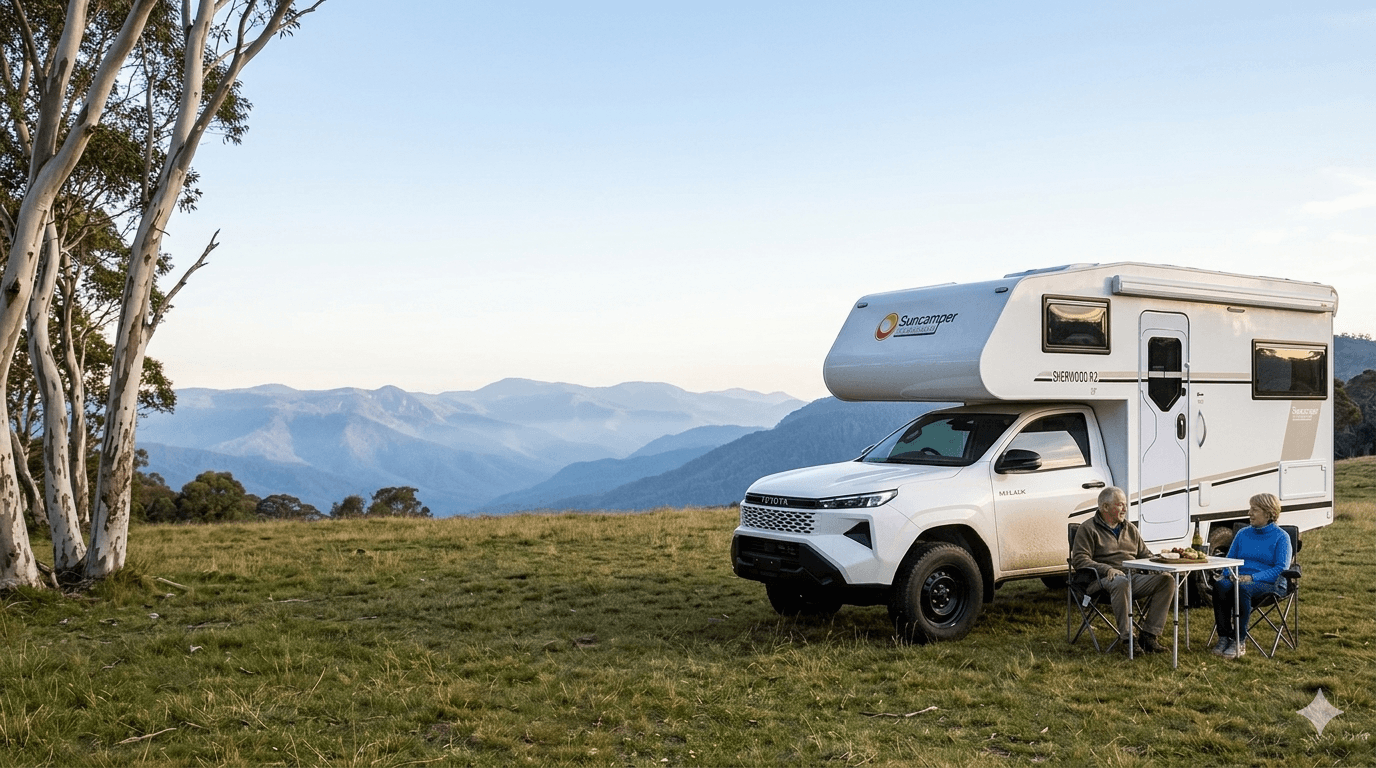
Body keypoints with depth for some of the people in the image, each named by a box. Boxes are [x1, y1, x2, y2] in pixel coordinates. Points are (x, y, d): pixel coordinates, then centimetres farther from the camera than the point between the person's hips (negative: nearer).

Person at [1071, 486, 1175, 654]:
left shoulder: (1130, 529, 24)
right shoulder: (1088, 529, 4)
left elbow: (1145, 554, 29)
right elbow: (1079, 560, -7)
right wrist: (1107, 569, -20)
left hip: (1135, 577, 6)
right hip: (1105, 579, -6)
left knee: (1166, 579, -17)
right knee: (1121, 582, -40)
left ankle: (1149, 634, -19)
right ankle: (1126, 637, -33)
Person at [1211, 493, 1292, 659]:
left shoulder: (1281, 537, 3)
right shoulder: (1243, 534, 19)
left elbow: (1281, 569, -8)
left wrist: (1252, 578, -20)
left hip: (1269, 584, -5)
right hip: (1240, 579, 5)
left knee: (1243, 588, -38)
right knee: (1220, 585, -31)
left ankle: (1239, 641, -31)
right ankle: (1224, 637, -26)